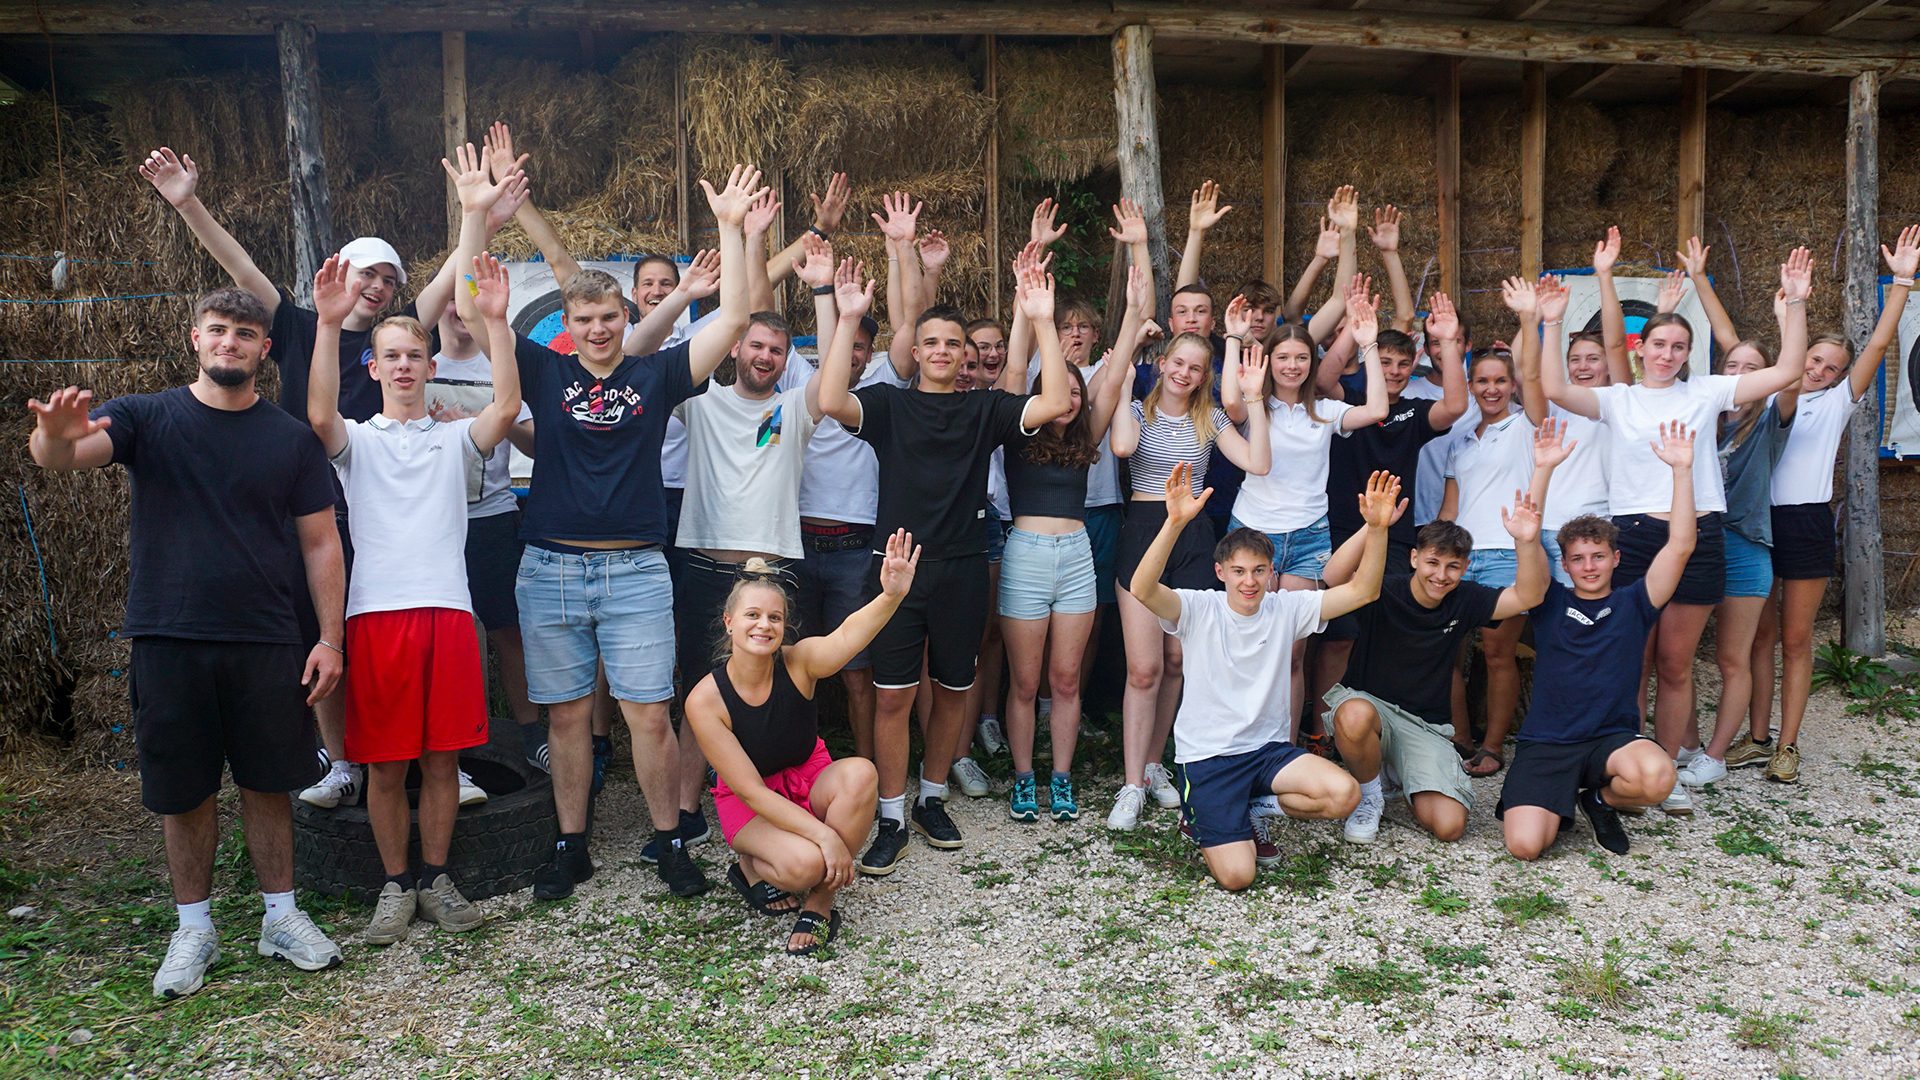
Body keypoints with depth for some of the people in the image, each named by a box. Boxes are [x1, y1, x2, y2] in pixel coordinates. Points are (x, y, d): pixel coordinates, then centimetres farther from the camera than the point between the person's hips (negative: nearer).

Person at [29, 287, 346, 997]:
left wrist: (330, 638, -2)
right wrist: (55, 434, -40)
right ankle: (194, 929, 23)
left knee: (268, 782, 8)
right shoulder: (148, 418, 2)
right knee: (184, 791, 8)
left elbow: (320, 544, 4)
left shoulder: (291, 438, 4)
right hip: (169, 642, 0)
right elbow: (57, 456, -15)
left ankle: (281, 917, 22)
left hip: (266, 644, 1)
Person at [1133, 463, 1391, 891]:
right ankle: (1205, 819, 18)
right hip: (1207, 755, -4)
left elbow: (1362, 590, -5)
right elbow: (1141, 590, -30)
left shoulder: (1286, 608, 1)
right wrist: (1175, 522, -43)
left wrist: (1376, 527, -21)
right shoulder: (1199, 610, -10)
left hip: (1268, 748, 4)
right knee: (1236, 875, -18)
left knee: (1344, 794, -23)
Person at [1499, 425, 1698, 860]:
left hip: (1613, 737, 1)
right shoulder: (1550, 603, 5)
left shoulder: (1633, 604, 7)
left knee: (1657, 777, -35)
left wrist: (1682, 469, -10)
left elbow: (1680, 545, -4)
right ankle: (1556, 802, 14)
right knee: (1525, 845, -23)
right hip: (1545, 742, -1)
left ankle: (1603, 798, 2)